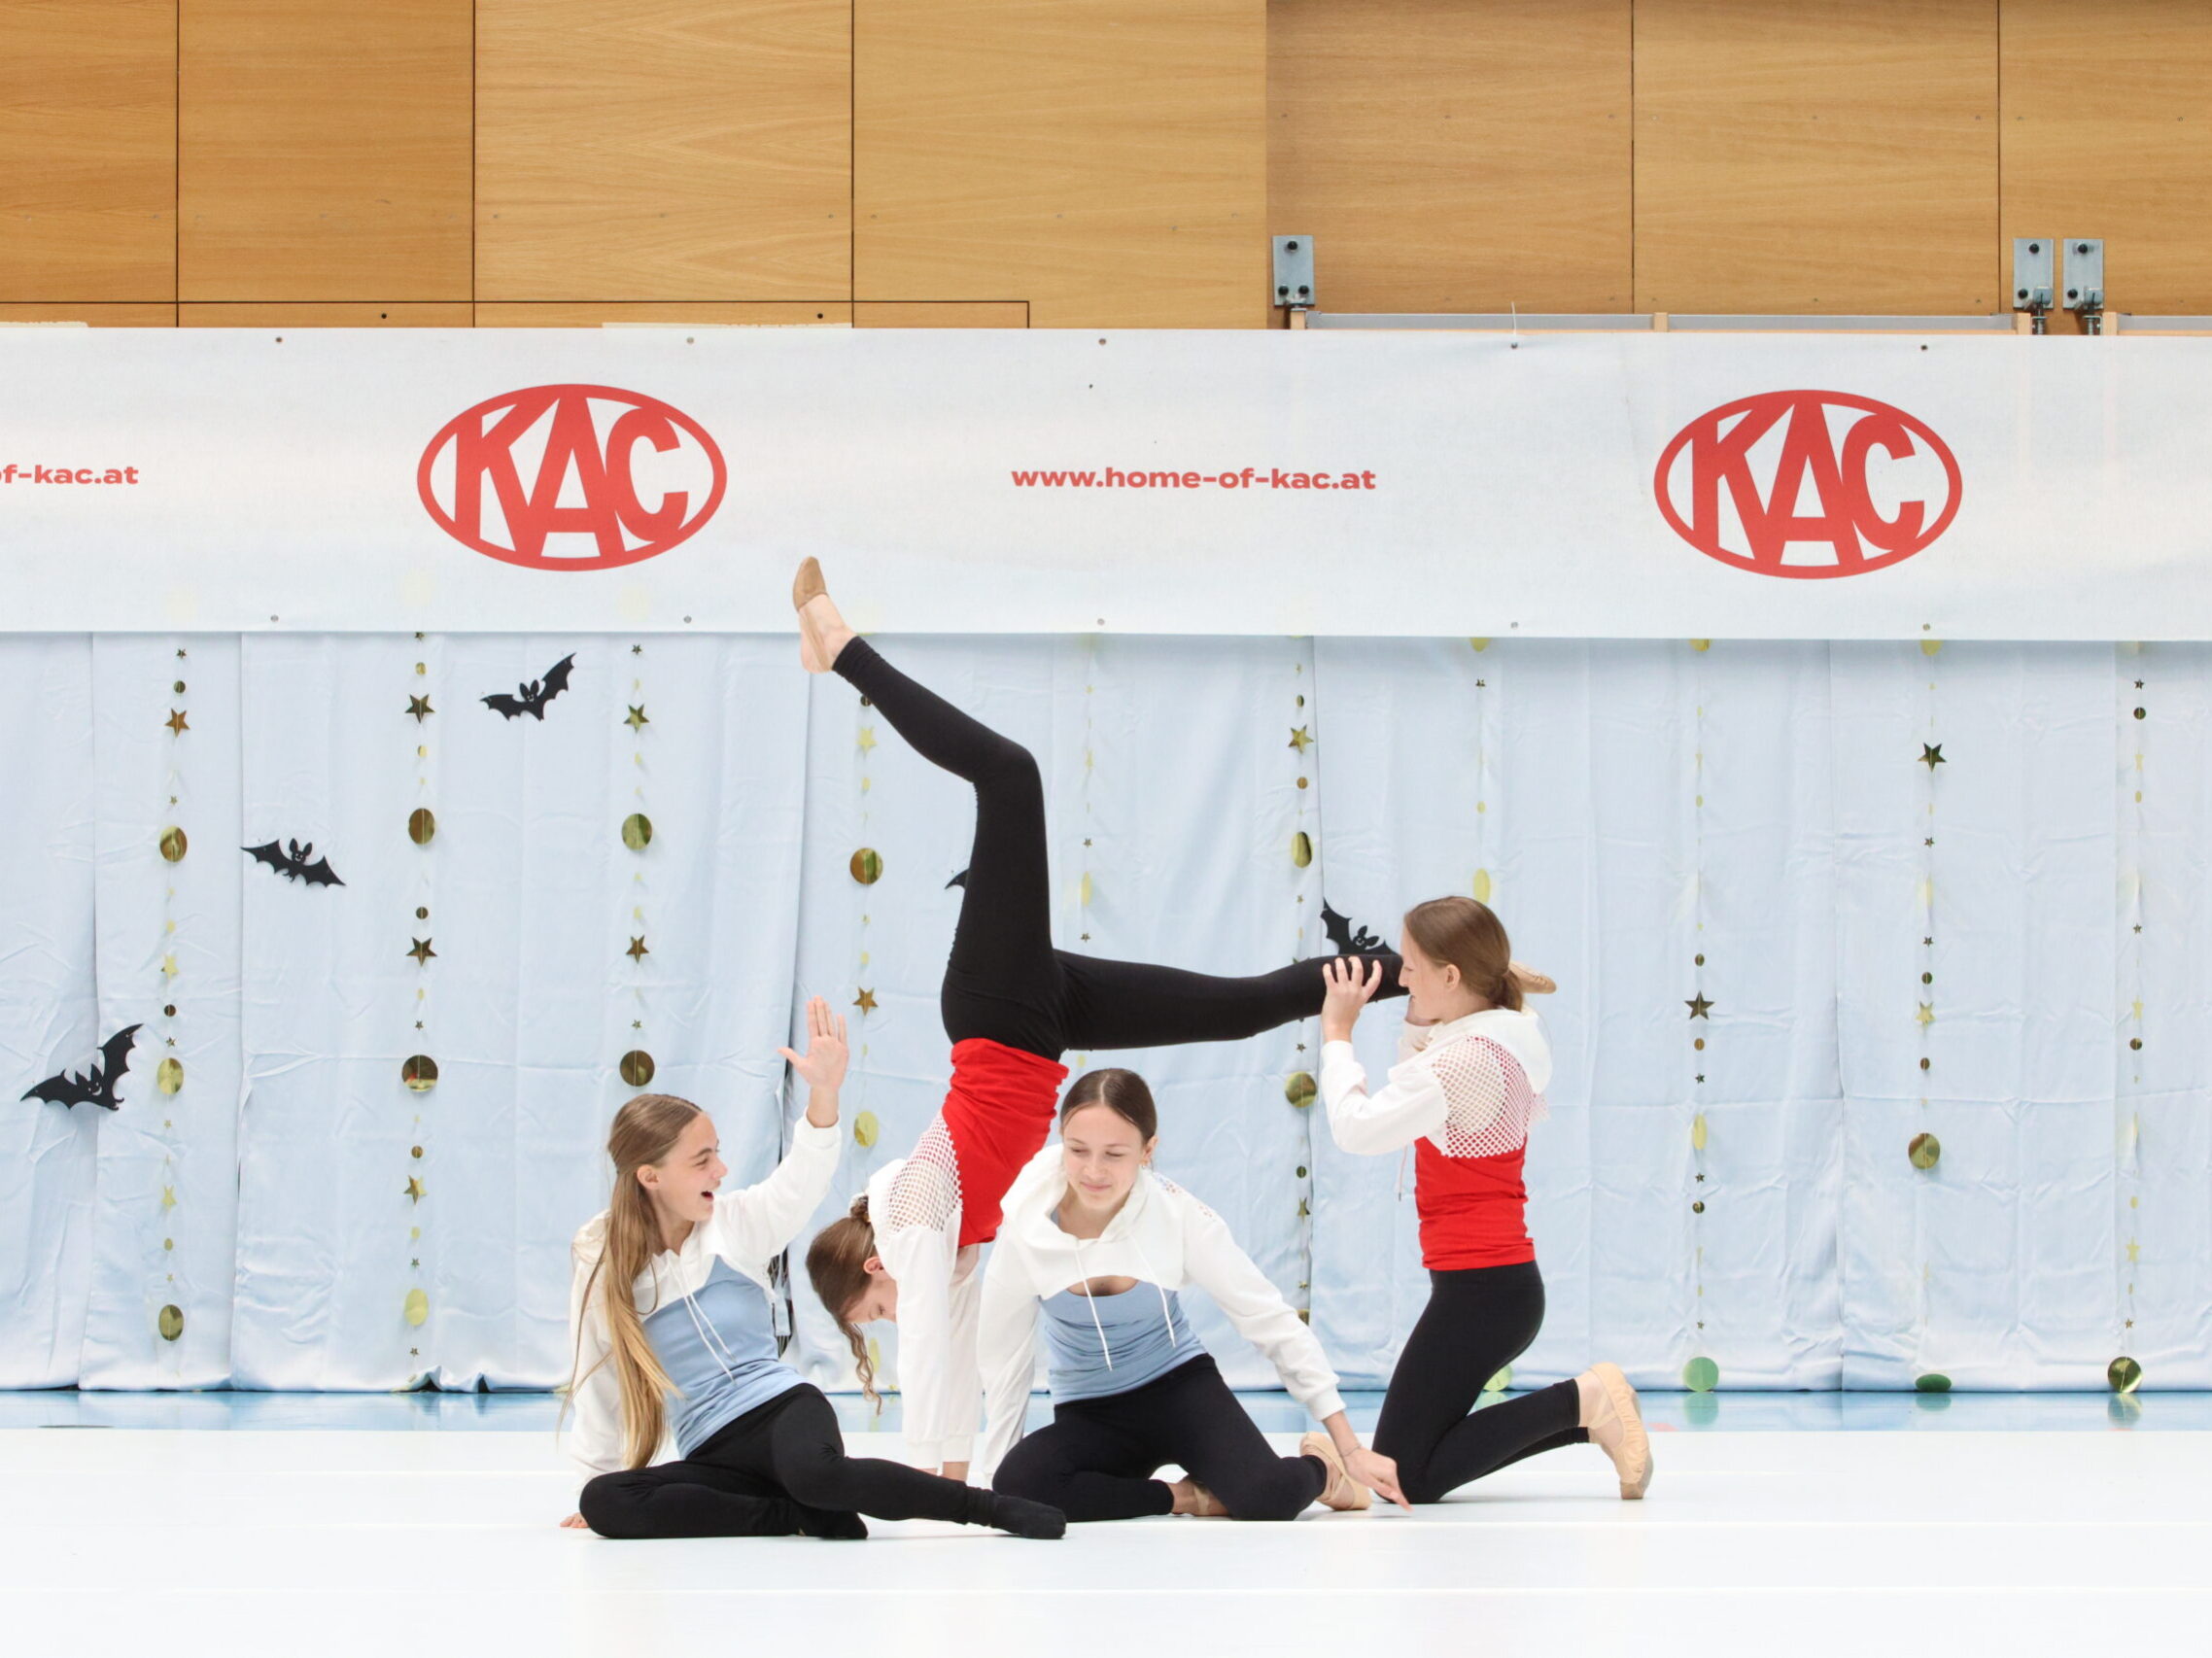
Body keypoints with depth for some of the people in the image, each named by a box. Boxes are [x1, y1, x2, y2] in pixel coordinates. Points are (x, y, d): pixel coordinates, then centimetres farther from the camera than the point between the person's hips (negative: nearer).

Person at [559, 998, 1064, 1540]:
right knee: (602, 1502, -29)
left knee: (815, 1471, -39)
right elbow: (597, 1371, 13)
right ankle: (812, 1515, -22)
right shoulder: (601, 1258, 4)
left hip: (783, 1410, -2)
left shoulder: (736, 1223, 5)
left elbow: (802, 1179, -13)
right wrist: (598, 1470, 14)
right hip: (713, 1452, 2)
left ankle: (997, 1508, -22)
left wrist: (824, 1090, -28)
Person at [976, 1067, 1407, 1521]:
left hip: (1180, 1386, -1)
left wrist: (1350, 1449, -11)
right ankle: (1190, 1498, -11)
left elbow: (1271, 1320, -12)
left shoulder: (1177, 1215, -19)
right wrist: (995, 1473, -2)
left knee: (1268, 1495, -29)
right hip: (1090, 1415, 1)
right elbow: (1004, 1363, -6)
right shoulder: (1025, 1229, -19)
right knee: (1019, 1484, -33)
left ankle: (1318, 1467, 10)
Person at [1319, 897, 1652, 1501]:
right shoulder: (1497, 1043, 12)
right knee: (1416, 1465, 15)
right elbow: (1408, 1100, 25)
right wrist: (1417, 1023, 12)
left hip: (1478, 1292, -10)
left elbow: (1358, 1126, -20)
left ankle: (1582, 1402, -8)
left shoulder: (1468, 1059, -19)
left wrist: (1337, 1035, -7)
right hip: (1500, 1285, 10)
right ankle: (1595, 1418, 9)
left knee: (1404, 1476, -7)